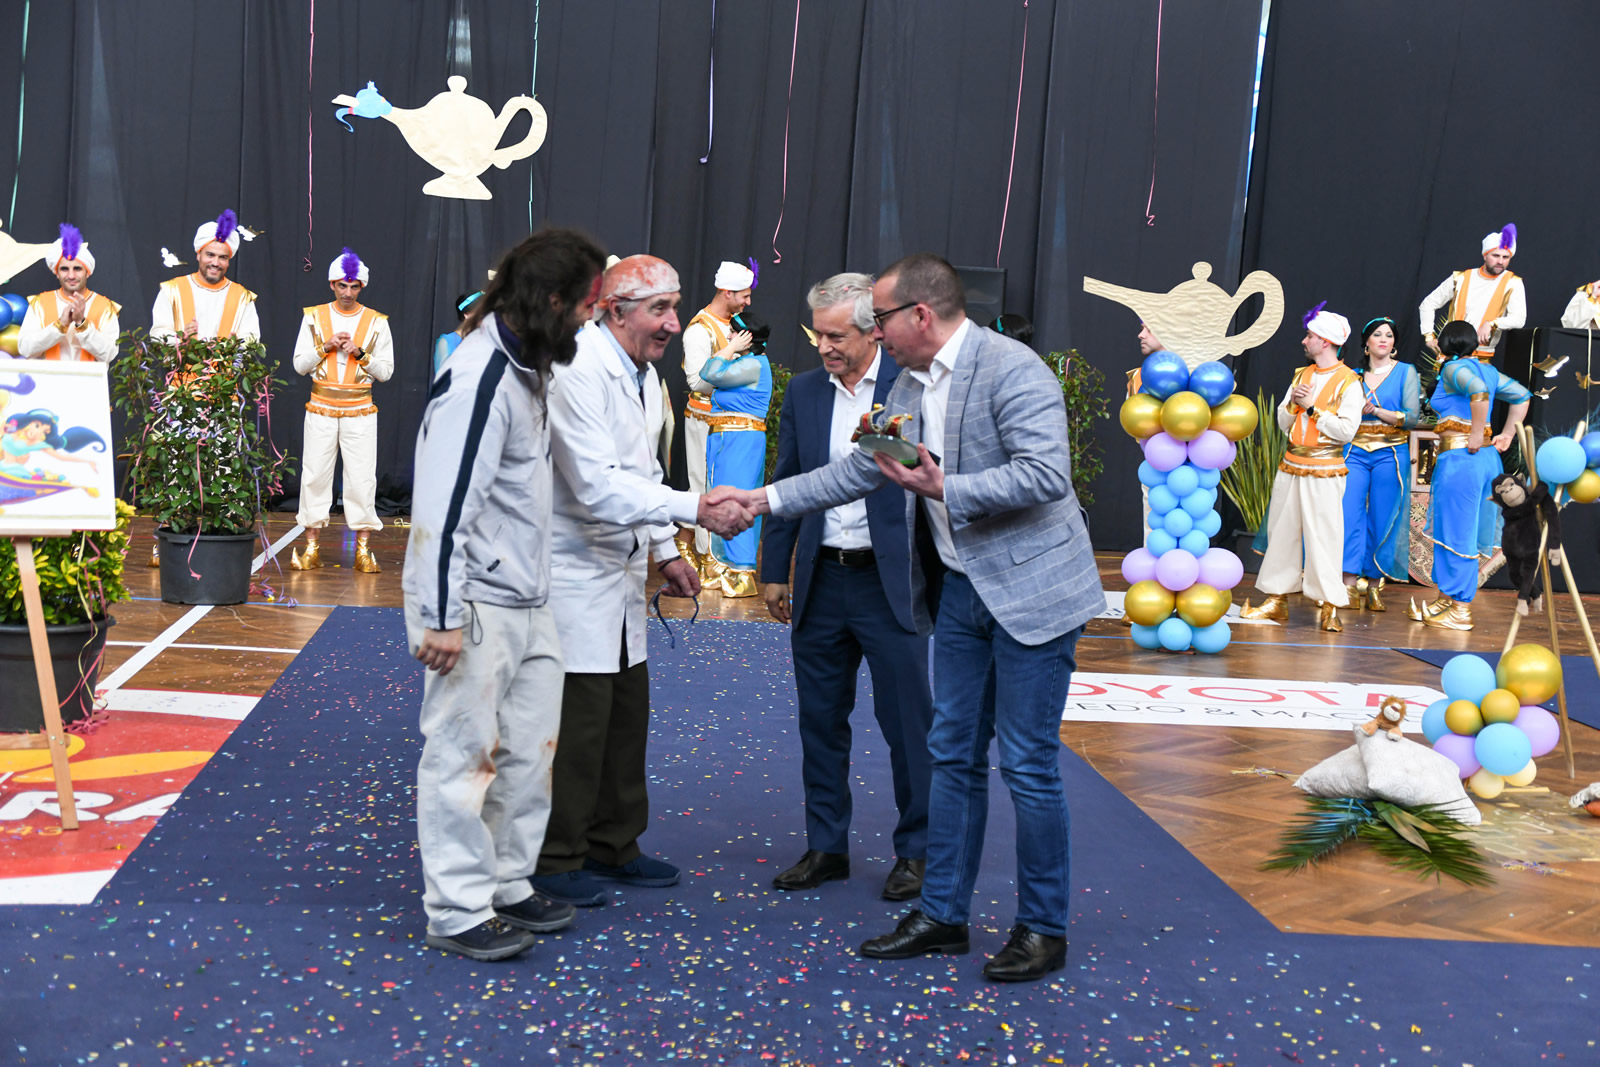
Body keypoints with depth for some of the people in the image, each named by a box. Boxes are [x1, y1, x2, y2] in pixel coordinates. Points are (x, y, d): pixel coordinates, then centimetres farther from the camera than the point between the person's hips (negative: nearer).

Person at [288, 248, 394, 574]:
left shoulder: (376, 322, 4)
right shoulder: (314, 317, 6)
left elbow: (386, 371, 1)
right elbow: (299, 364, 2)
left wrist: (360, 353, -13)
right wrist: (326, 346, -11)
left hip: (359, 412, -1)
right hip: (321, 409, 1)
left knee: (362, 478, -4)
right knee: (315, 475, 1)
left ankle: (363, 550, 2)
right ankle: (312, 548, 9)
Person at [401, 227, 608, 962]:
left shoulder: (527, 367, 11)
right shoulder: (479, 379, -20)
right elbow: (443, 504, -23)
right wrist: (441, 617, -23)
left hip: (527, 603, 10)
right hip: (474, 608, -10)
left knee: (529, 748, 15)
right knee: (465, 753, 1)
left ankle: (506, 885, 29)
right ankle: (459, 911, 12)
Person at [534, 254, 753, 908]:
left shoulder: (645, 375, 12)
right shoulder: (579, 373, -20)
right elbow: (598, 487, -28)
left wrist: (665, 552, 17)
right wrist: (695, 508, -31)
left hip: (620, 571, 10)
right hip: (574, 574, -9)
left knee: (626, 712, 14)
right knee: (578, 719, -4)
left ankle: (613, 847, 28)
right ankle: (555, 860, 11)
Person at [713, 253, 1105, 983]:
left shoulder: (1011, 369, -17)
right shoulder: (910, 388, 9)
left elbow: (1047, 475, -25)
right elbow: (860, 469, 16)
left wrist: (942, 488, -23)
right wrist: (766, 499, 12)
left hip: (1031, 590, -8)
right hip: (960, 588, 8)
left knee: (1028, 765, -1)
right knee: (953, 755, 12)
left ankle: (1043, 930, 13)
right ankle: (942, 914, 23)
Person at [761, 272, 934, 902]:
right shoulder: (803, 391, 8)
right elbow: (786, 483, 13)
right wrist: (774, 571, 11)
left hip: (891, 582, -4)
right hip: (821, 582, 5)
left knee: (907, 720, 3)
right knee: (820, 719, 12)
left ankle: (916, 851, 18)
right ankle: (826, 846, 25)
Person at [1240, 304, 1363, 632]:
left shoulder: (1348, 382, -7)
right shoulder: (1301, 375, 13)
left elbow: (1346, 431, -15)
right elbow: (1282, 423, 12)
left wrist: (1312, 408, -14)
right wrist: (1293, 404, -7)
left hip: (1324, 472, -6)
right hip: (1291, 467, 6)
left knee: (1323, 537, -6)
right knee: (1282, 532, 8)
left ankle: (1329, 606, -1)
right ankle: (1277, 600, 14)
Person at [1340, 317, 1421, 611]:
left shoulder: (1406, 372, 5)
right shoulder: (1353, 373, 13)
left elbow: (1412, 417, -4)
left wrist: (1375, 410, -12)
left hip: (1390, 453, -2)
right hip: (1355, 452, 2)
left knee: (1382, 520, 0)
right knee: (1349, 514, -11)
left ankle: (1374, 586, 8)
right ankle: (1350, 584, -12)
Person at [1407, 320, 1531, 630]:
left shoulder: (1453, 369, -8)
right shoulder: (1487, 369, 15)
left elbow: (1479, 390, -28)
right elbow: (1522, 395, 20)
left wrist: (1477, 433, -21)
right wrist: (1507, 434, 17)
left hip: (1460, 458, -9)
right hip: (1484, 457, 9)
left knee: (1457, 532, -2)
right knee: (1453, 530, 17)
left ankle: (1461, 611, 3)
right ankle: (1446, 598, 25)